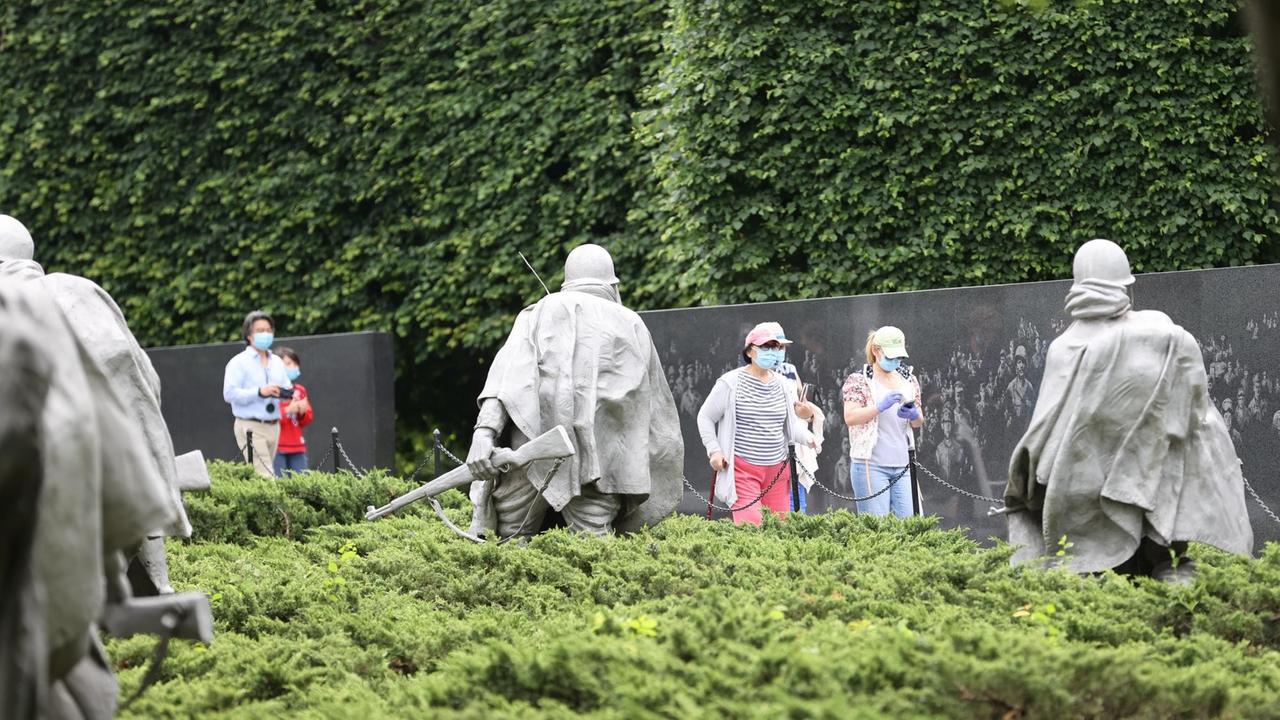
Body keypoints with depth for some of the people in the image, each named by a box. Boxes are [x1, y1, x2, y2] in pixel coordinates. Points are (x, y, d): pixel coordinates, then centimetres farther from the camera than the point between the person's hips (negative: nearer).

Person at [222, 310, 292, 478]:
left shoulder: (277, 362, 17)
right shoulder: (239, 362, -3)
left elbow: (288, 388, 18)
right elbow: (229, 394, -13)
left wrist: (289, 393, -7)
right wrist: (260, 392, -22)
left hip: (273, 426, 6)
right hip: (251, 427, -6)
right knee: (264, 476, -16)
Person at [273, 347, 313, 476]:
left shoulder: (299, 390, 13)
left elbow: (308, 420, 19)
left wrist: (303, 412, -3)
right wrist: (288, 410, -17)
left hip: (297, 446, 6)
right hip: (277, 447, -6)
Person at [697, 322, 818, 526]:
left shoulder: (784, 385, 10)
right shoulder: (730, 383, -4)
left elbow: (791, 423, 16)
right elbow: (705, 417, 5)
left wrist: (806, 436, -6)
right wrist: (713, 450, -6)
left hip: (777, 470, 5)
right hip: (743, 469, -5)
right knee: (750, 525, -16)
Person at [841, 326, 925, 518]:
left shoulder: (909, 379, 15)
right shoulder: (859, 380, -1)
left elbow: (918, 423, 20)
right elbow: (849, 417, -13)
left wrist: (915, 416, -4)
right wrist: (881, 406, -24)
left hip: (902, 466, 6)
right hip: (871, 465, -6)